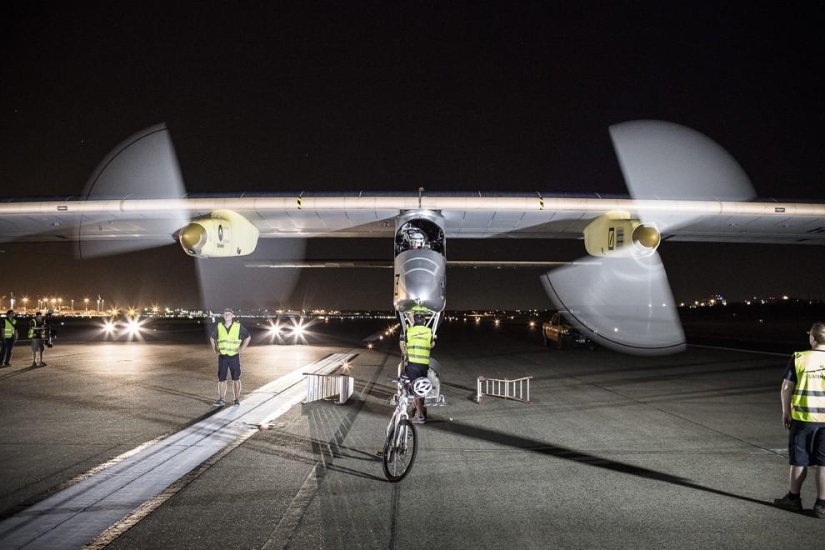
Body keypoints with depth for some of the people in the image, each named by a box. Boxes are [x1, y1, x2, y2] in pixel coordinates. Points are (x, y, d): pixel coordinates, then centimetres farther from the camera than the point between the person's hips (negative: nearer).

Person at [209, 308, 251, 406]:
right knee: (221, 379, 2)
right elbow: (212, 338, 19)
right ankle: (222, 399, 9)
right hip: (222, 357, 2)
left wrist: (242, 348, 0)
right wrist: (215, 349, 7)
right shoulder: (219, 327, 3)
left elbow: (248, 337, 8)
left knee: (236, 379, 3)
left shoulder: (238, 327, -3)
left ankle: (237, 399, 12)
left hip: (234, 356, -2)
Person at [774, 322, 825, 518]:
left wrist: (786, 412, 6)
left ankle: (793, 499, 22)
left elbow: (786, 388, -5)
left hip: (803, 417, -1)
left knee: (799, 461, 11)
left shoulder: (799, 358, -7)